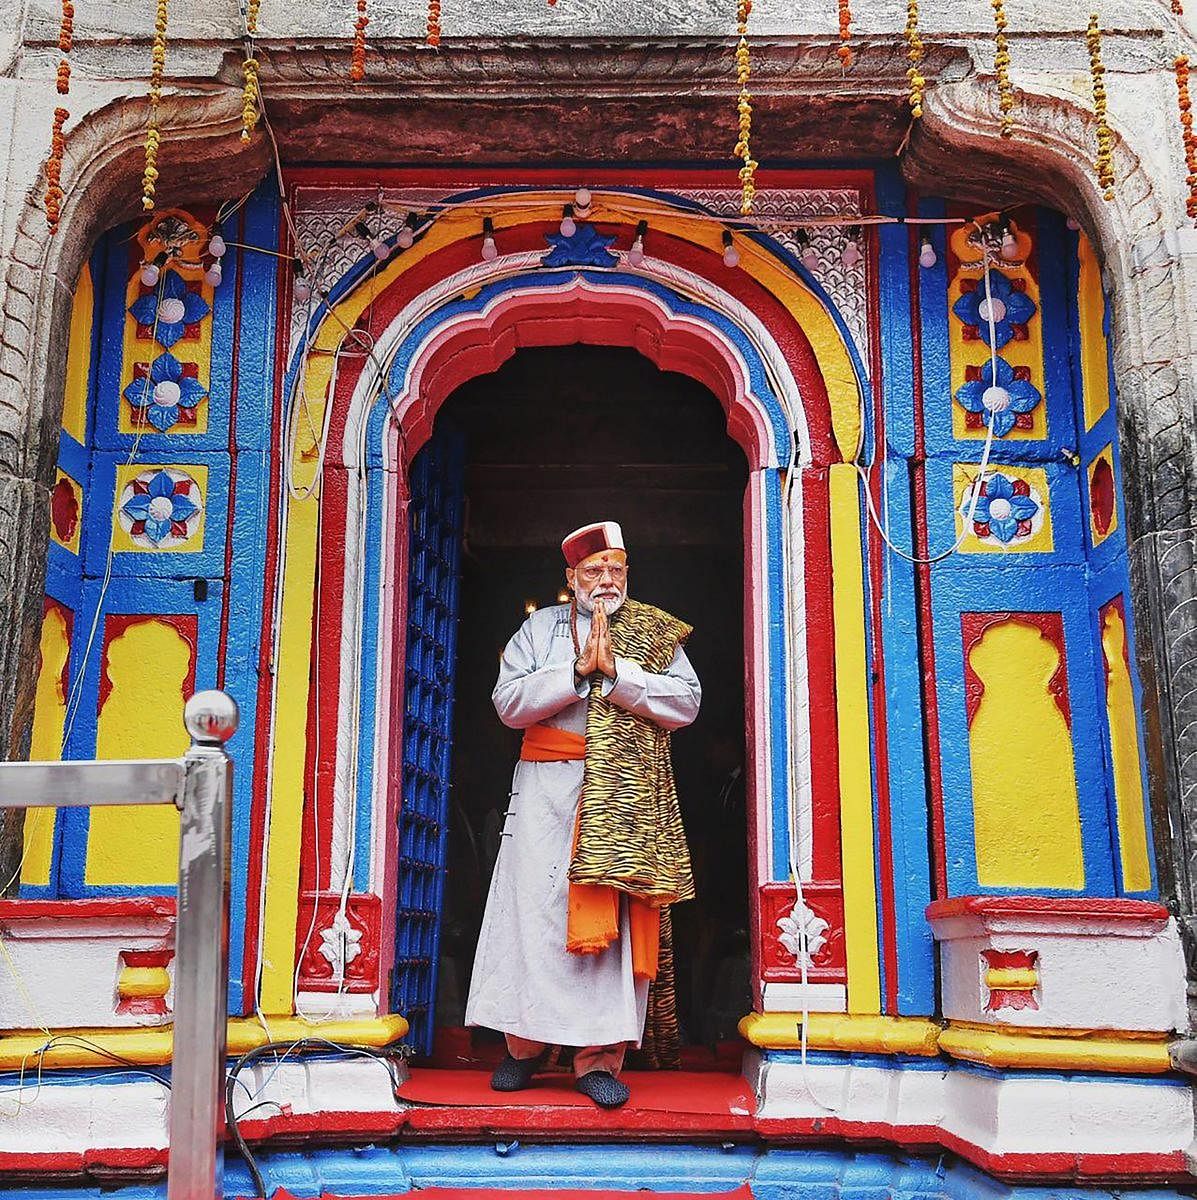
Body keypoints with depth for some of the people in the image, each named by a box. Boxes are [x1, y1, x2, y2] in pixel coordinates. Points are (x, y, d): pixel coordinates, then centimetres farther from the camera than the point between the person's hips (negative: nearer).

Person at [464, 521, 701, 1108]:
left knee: (615, 919, -6)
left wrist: (617, 672, -11)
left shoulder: (655, 632, 14)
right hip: (548, 786, 1)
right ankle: (524, 1044, 9)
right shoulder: (540, 627, 15)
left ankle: (600, 1057, -1)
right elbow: (509, 702, 1)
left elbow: (686, 702, -1)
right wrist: (578, 671, -10)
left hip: (627, 795, 0)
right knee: (534, 908, -4)